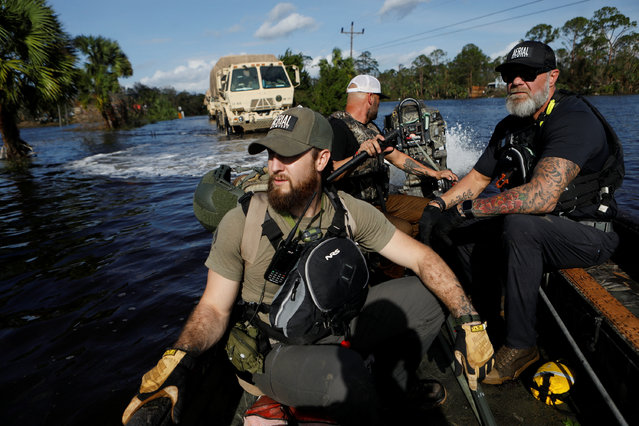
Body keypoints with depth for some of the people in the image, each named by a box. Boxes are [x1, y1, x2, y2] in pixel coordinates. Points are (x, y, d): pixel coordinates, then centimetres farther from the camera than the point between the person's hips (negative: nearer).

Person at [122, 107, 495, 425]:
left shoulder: (351, 212, -10)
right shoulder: (241, 223, -17)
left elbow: (422, 257, -9)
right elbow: (214, 309, -11)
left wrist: (468, 319, -19)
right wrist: (177, 359, -30)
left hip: (334, 327, 4)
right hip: (271, 348, -3)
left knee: (424, 295, -9)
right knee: (345, 370, -36)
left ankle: (389, 383, 16)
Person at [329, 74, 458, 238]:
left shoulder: (370, 127, 17)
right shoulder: (337, 126, -14)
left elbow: (396, 156, 23)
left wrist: (434, 173, 22)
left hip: (380, 199, 10)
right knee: (404, 229, -29)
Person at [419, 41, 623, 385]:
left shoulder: (574, 120, -21)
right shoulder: (509, 127, 7)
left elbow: (542, 197, -35)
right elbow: (478, 178, 9)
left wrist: (470, 208, -28)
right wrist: (438, 205, -8)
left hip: (587, 233, -8)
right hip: (533, 226, 8)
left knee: (519, 226, -38)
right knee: (447, 225, -1)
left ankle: (521, 344, -22)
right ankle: (478, 309, 9)